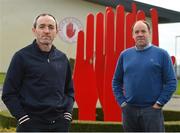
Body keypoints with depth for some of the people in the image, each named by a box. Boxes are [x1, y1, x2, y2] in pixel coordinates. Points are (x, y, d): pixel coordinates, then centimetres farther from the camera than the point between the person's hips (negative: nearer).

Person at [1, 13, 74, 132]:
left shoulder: (62, 58, 10)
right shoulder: (22, 56, -4)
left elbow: (69, 90, 19)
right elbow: (9, 94, -4)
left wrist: (67, 115, 6)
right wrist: (23, 118, -11)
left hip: (60, 123, 4)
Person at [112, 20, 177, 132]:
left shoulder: (161, 54, -1)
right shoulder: (125, 54, 8)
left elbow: (171, 82, -4)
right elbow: (116, 81, 13)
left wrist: (159, 103, -9)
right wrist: (121, 101, 2)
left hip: (152, 109, -3)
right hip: (129, 110, 3)